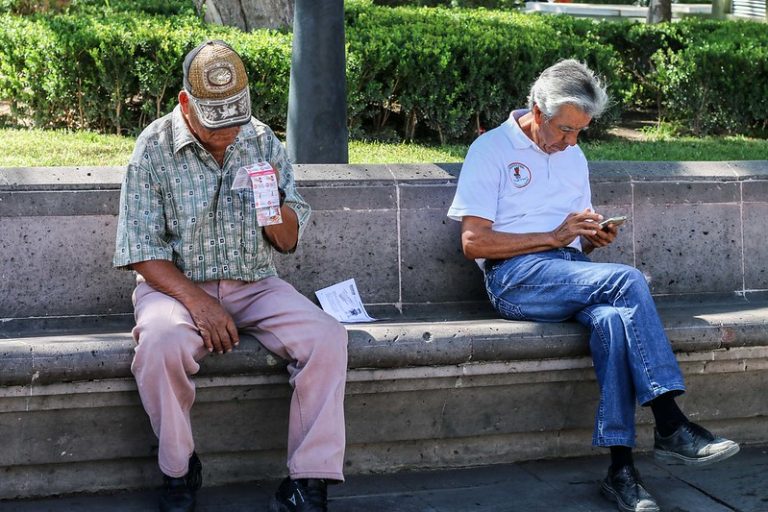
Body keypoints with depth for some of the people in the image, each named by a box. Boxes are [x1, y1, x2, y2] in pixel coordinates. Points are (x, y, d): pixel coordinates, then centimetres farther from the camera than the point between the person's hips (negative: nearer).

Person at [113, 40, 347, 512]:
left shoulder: (263, 142, 5)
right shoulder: (155, 148, -4)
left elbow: (288, 242, 8)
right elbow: (141, 251, -7)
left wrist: (274, 204, -14)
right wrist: (197, 302, -20)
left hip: (255, 285, 3)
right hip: (177, 284, -3)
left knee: (328, 337, -23)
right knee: (162, 342, -36)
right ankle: (179, 470, -12)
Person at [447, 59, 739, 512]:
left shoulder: (574, 157, 23)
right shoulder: (491, 150, 3)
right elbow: (474, 242, -7)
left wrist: (596, 238, 3)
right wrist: (554, 237, -11)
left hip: (575, 276, 5)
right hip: (517, 278, -5)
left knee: (615, 318, -32)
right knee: (629, 280, -29)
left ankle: (621, 469, -34)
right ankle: (671, 427, -29)